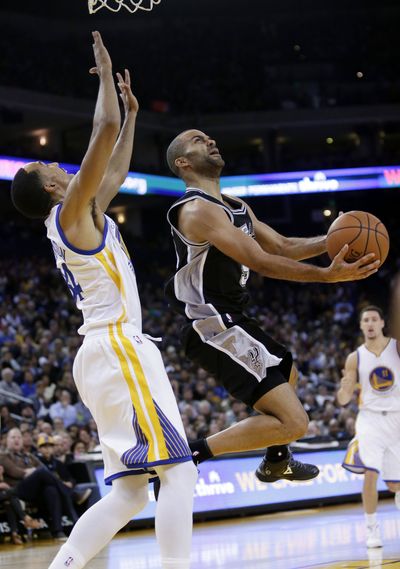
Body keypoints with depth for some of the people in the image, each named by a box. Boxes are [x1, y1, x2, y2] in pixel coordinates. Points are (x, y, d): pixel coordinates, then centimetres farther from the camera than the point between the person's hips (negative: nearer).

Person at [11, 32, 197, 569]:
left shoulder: (77, 218, 22)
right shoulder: (71, 209, -2)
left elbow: (116, 173, 38)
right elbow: (104, 128, -8)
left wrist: (132, 114, 41)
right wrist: (106, 73, 5)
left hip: (105, 355, 10)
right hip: (120, 348, -10)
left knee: (129, 491, 6)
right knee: (177, 470, -16)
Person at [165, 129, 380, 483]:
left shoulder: (236, 208, 14)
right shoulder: (198, 210, -19)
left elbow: (282, 247, 16)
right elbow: (261, 262, -25)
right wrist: (328, 275, -28)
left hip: (232, 320, 11)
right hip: (216, 329, -11)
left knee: (286, 374, 37)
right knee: (294, 423, -18)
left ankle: (276, 461, 53)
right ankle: (188, 456, -16)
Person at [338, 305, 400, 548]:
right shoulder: (355, 358, 2)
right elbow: (344, 400, 2)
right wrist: (345, 387, -21)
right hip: (370, 419, 0)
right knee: (370, 474, -19)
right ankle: (373, 530, -7)